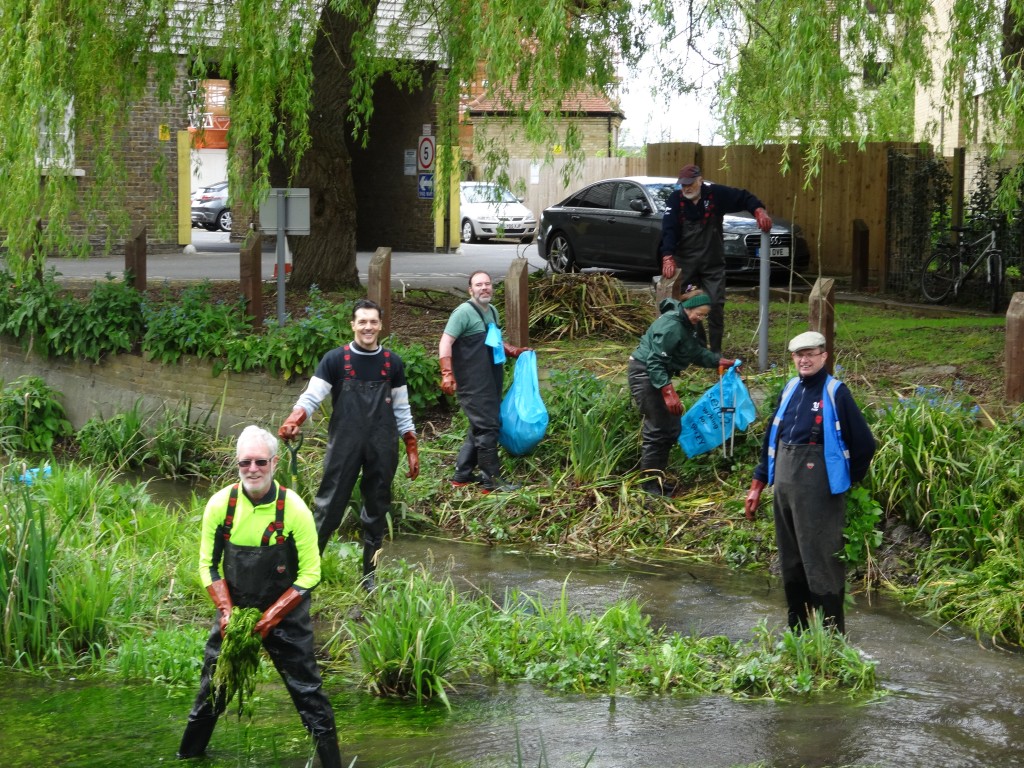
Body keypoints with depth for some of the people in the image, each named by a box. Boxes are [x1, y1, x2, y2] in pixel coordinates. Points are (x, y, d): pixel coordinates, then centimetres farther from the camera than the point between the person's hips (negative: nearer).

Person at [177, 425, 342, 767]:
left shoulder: (295, 510, -19)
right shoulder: (220, 504, -12)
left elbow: (309, 575, -13)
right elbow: (209, 564, -1)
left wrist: (271, 618, -19)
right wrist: (226, 611, -13)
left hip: (285, 612, -3)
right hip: (233, 609, 3)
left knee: (307, 689, -2)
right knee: (212, 686, 15)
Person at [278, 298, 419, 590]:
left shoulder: (392, 363, 7)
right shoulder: (335, 360, -2)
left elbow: (402, 411, 12)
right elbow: (311, 396, -8)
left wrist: (412, 450, 9)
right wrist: (293, 421, -28)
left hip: (382, 450, 3)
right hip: (344, 447, -3)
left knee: (377, 512, 8)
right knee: (328, 507, -6)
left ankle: (370, 575, 18)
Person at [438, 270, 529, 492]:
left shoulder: (492, 311, 15)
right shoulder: (464, 312, -12)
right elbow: (445, 343, -17)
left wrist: (515, 351, 18)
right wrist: (447, 374, -26)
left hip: (491, 382, 9)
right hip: (474, 384, -9)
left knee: (480, 428, 15)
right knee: (487, 426, -8)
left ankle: (462, 474, 24)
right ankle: (491, 480, -3)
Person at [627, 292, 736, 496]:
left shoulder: (687, 326, 9)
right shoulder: (671, 326, -24)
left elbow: (696, 352, 22)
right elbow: (654, 362, -28)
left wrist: (719, 361, 10)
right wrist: (668, 392, -33)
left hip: (656, 374, 11)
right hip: (644, 373, -11)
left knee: (672, 428, 13)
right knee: (658, 429, -10)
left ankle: (656, 479, 20)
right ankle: (650, 483, -3)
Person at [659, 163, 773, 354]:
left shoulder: (716, 194, -8)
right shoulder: (675, 200, -8)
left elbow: (744, 198, 1)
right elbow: (669, 230, -17)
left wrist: (759, 210, -20)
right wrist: (668, 258, -30)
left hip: (713, 263, 0)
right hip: (685, 264, 0)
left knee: (716, 305, -2)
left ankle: (716, 351, 7)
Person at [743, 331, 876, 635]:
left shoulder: (835, 393, -10)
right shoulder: (790, 390, 9)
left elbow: (864, 443, -8)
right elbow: (771, 438, 15)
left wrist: (850, 481, 1)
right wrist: (758, 484, 14)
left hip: (818, 488, -7)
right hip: (784, 482, 7)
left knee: (821, 560, -4)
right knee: (790, 561, 15)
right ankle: (797, 627, 26)